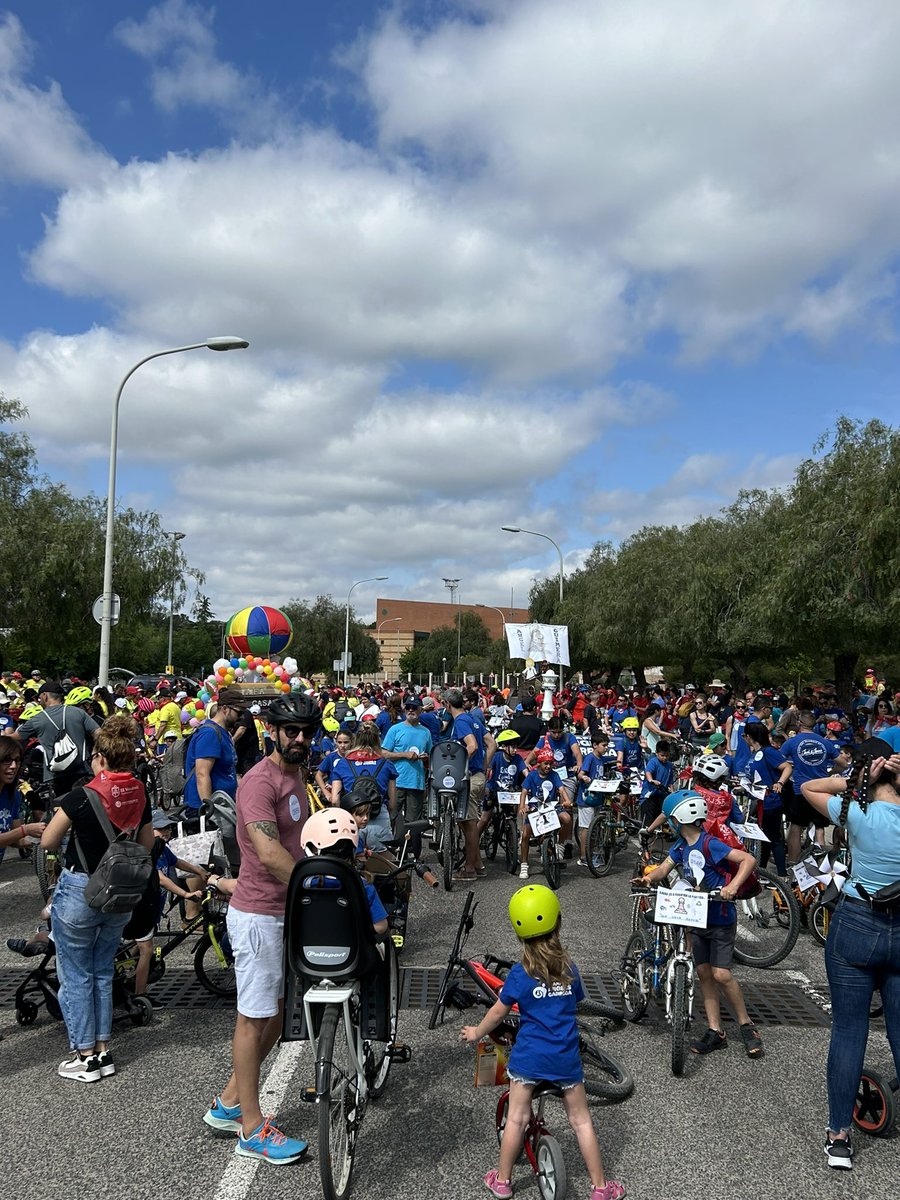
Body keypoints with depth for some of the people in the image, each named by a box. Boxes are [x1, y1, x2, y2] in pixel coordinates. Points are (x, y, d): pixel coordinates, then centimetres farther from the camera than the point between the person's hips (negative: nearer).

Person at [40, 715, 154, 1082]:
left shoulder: (81, 797, -20)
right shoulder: (140, 796, -5)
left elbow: (47, 842, -8)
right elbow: (146, 847, 6)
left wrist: (64, 819, 9)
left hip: (79, 892, -5)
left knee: (76, 976, 10)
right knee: (102, 973, 19)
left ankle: (85, 1057, 16)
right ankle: (103, 1051, 24)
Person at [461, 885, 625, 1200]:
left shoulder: (519, 974, -12)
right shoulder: (569, 969, -4)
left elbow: (499, 1012, -3)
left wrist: (476, 1033, 13)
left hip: (528, 1057, -2)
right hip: (566, 1059, 2)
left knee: (516, 1118, 12)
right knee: (581, 1120, 14)